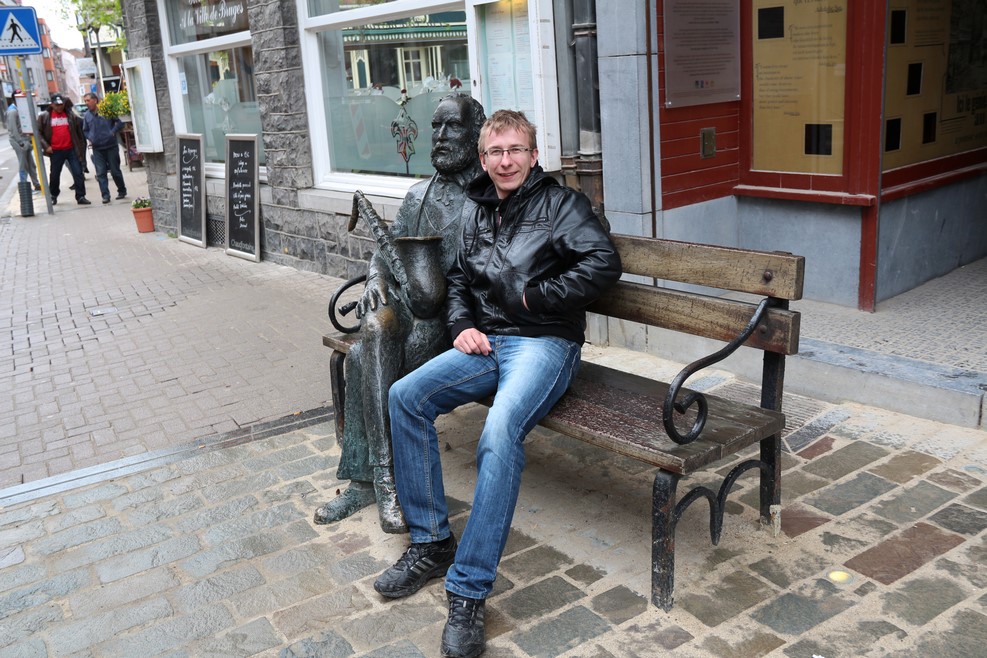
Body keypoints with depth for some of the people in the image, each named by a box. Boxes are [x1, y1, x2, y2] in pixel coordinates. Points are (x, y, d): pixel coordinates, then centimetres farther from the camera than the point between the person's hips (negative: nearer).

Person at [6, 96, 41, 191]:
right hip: (19, 142, -8)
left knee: (31, 165, 12)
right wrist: (21, 142, -19)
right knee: (23, 166, -3)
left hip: (26, 141, 8)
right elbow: (13, 130, -18)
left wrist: (29, 139, 10)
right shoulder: (12, 111, -14)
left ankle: (37, 185, 20)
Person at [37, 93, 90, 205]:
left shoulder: (71, 115, 5)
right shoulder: (44, 116, 3)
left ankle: (81, 196, 1)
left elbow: (79, 131, 7)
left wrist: (81, 148, 4)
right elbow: (39, 132, 4)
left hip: (72, 149, 0)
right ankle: (53, 196, 27)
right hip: (56, 151, 0)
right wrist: (46, 146, -6)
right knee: (54, 175, 9)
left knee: (78, 173, -5)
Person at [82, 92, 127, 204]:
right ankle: (105, 195, -3)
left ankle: (122, 191, 21)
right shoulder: (87, 116, 10)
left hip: (111, 146, -3)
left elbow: (120, 123, -3)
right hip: (97, 149, 4)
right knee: (100, 173, -3)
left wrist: (112, 133, -12)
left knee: (115, 171, 4)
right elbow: (85, 131, 22)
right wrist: (90, 138, 4)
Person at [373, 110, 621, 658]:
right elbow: (458, 278, 26)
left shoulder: (560, 203, 1)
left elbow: (605, 264, -12)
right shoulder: (478, 211, 20)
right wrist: (462, 325, 5)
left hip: (545, 343, -7)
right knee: (405, 396, -13)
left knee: (500, 431, -34)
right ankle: (431, 543, -3)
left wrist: (534, 295, -11)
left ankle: (469, 591, -28)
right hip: (487, 342, 7)